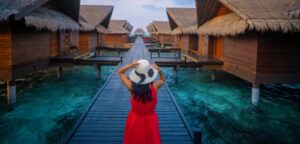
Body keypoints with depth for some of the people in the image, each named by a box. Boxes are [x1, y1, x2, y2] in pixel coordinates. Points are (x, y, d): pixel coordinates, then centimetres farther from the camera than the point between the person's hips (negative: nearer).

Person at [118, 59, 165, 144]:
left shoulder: (132, 87, -23)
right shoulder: (155, 87, -23)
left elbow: (120, 72, -8)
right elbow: (163, 79, 3)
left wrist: (130, 66, -25)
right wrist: (159, 70, -15)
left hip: (135, 120, 0)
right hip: (150, 120, 0)